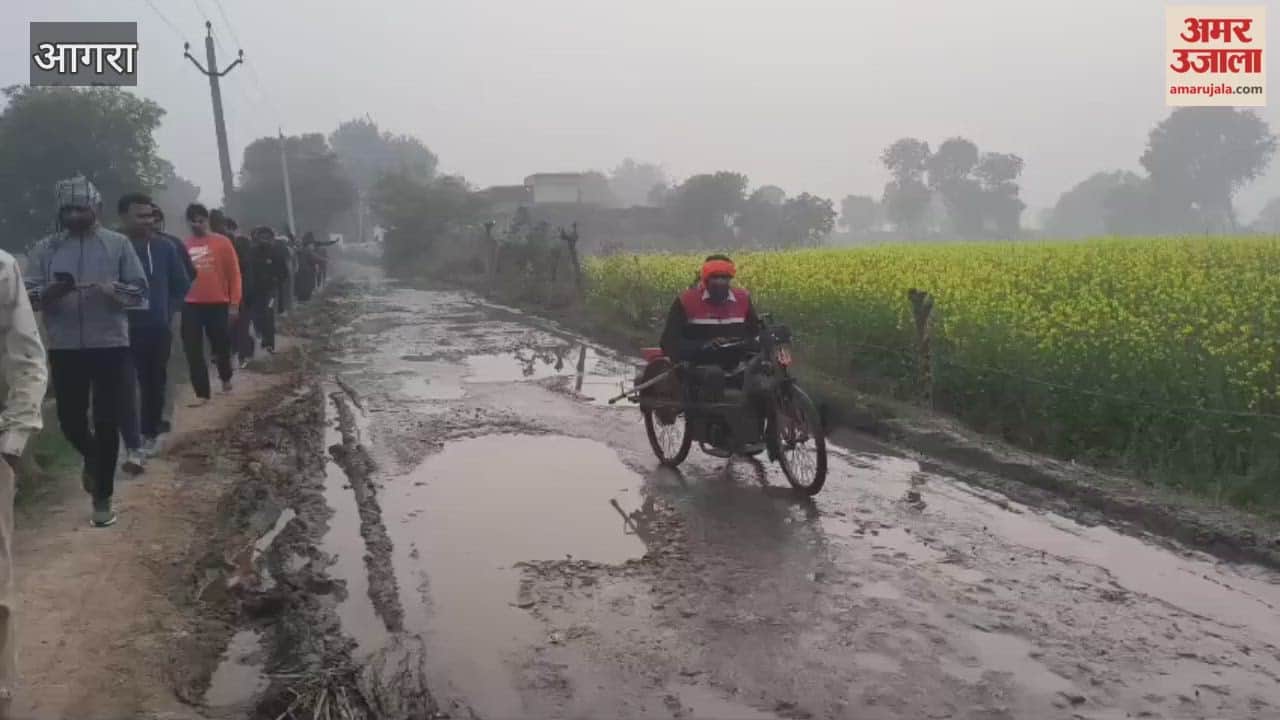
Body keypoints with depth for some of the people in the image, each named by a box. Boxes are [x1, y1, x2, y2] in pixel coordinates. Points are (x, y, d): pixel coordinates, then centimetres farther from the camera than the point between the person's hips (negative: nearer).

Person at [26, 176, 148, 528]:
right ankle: (93, 458, 41)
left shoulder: (118, 244, 1)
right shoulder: (45, 248, 5)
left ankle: (103, 497, 13)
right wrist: (52, 291, -19)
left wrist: (113, 289, -20)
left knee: (107, 422, 1)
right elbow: (29, 295, 2)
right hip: (64, 348, 2)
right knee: (70, 420, 6)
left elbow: (140, 291, 0)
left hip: (110, 344, -2)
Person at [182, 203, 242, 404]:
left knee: (221, 345, 12)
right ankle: (202, 393, 7)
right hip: (191, 305, 2)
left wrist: (234, 303, -7)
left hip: (218, 304, -1)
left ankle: (226, 378, 40)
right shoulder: (184, 246, 4)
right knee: (193, 351, -1)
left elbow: (234, 274, -2)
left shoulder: (221, 242, -2)